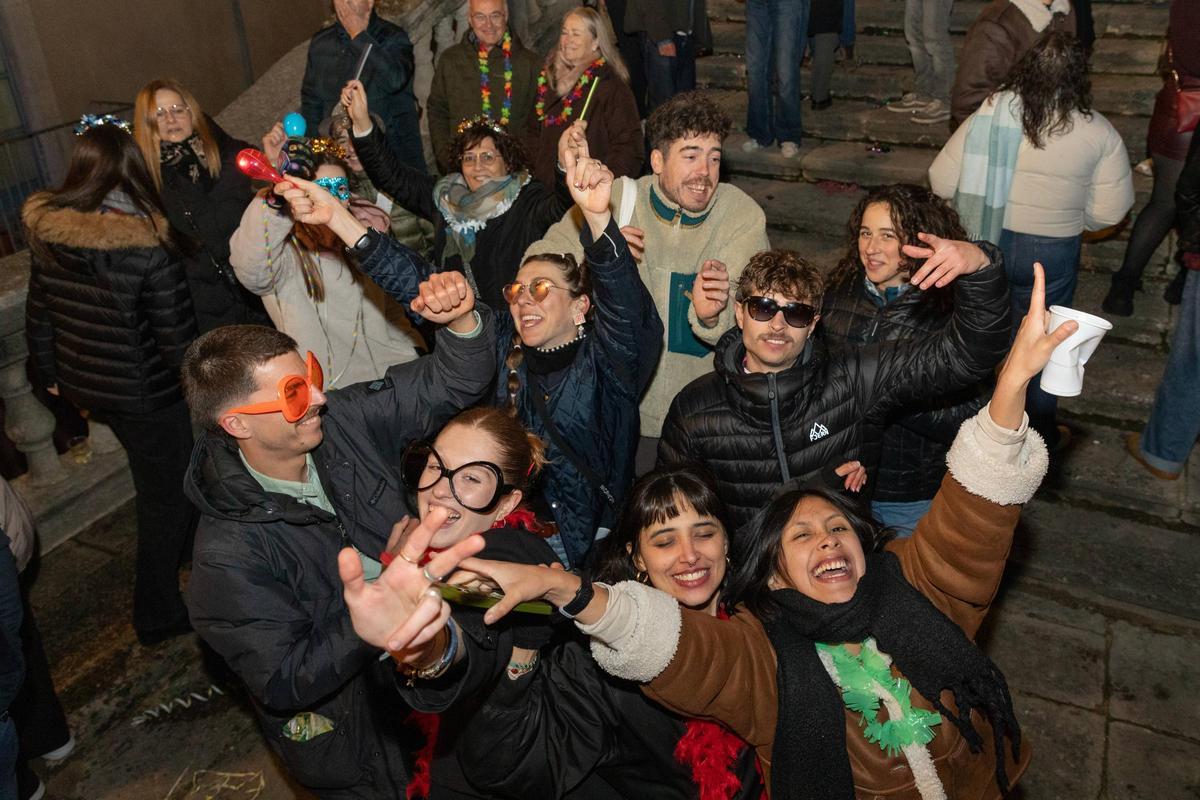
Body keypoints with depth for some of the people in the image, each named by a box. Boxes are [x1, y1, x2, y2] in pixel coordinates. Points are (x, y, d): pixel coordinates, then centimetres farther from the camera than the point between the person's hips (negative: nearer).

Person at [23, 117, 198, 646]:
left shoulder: (45, 236, -5)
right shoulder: (147, 245, -24)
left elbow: (38, 315, 7)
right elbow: (176, 332, -20)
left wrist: (50, 372, 22)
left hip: (85, 384, 7)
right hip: (144, 390, -6)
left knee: (159, 482, 26)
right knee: (167, 494, 11)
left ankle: (183, 556, 47)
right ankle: (157, 616, 23)